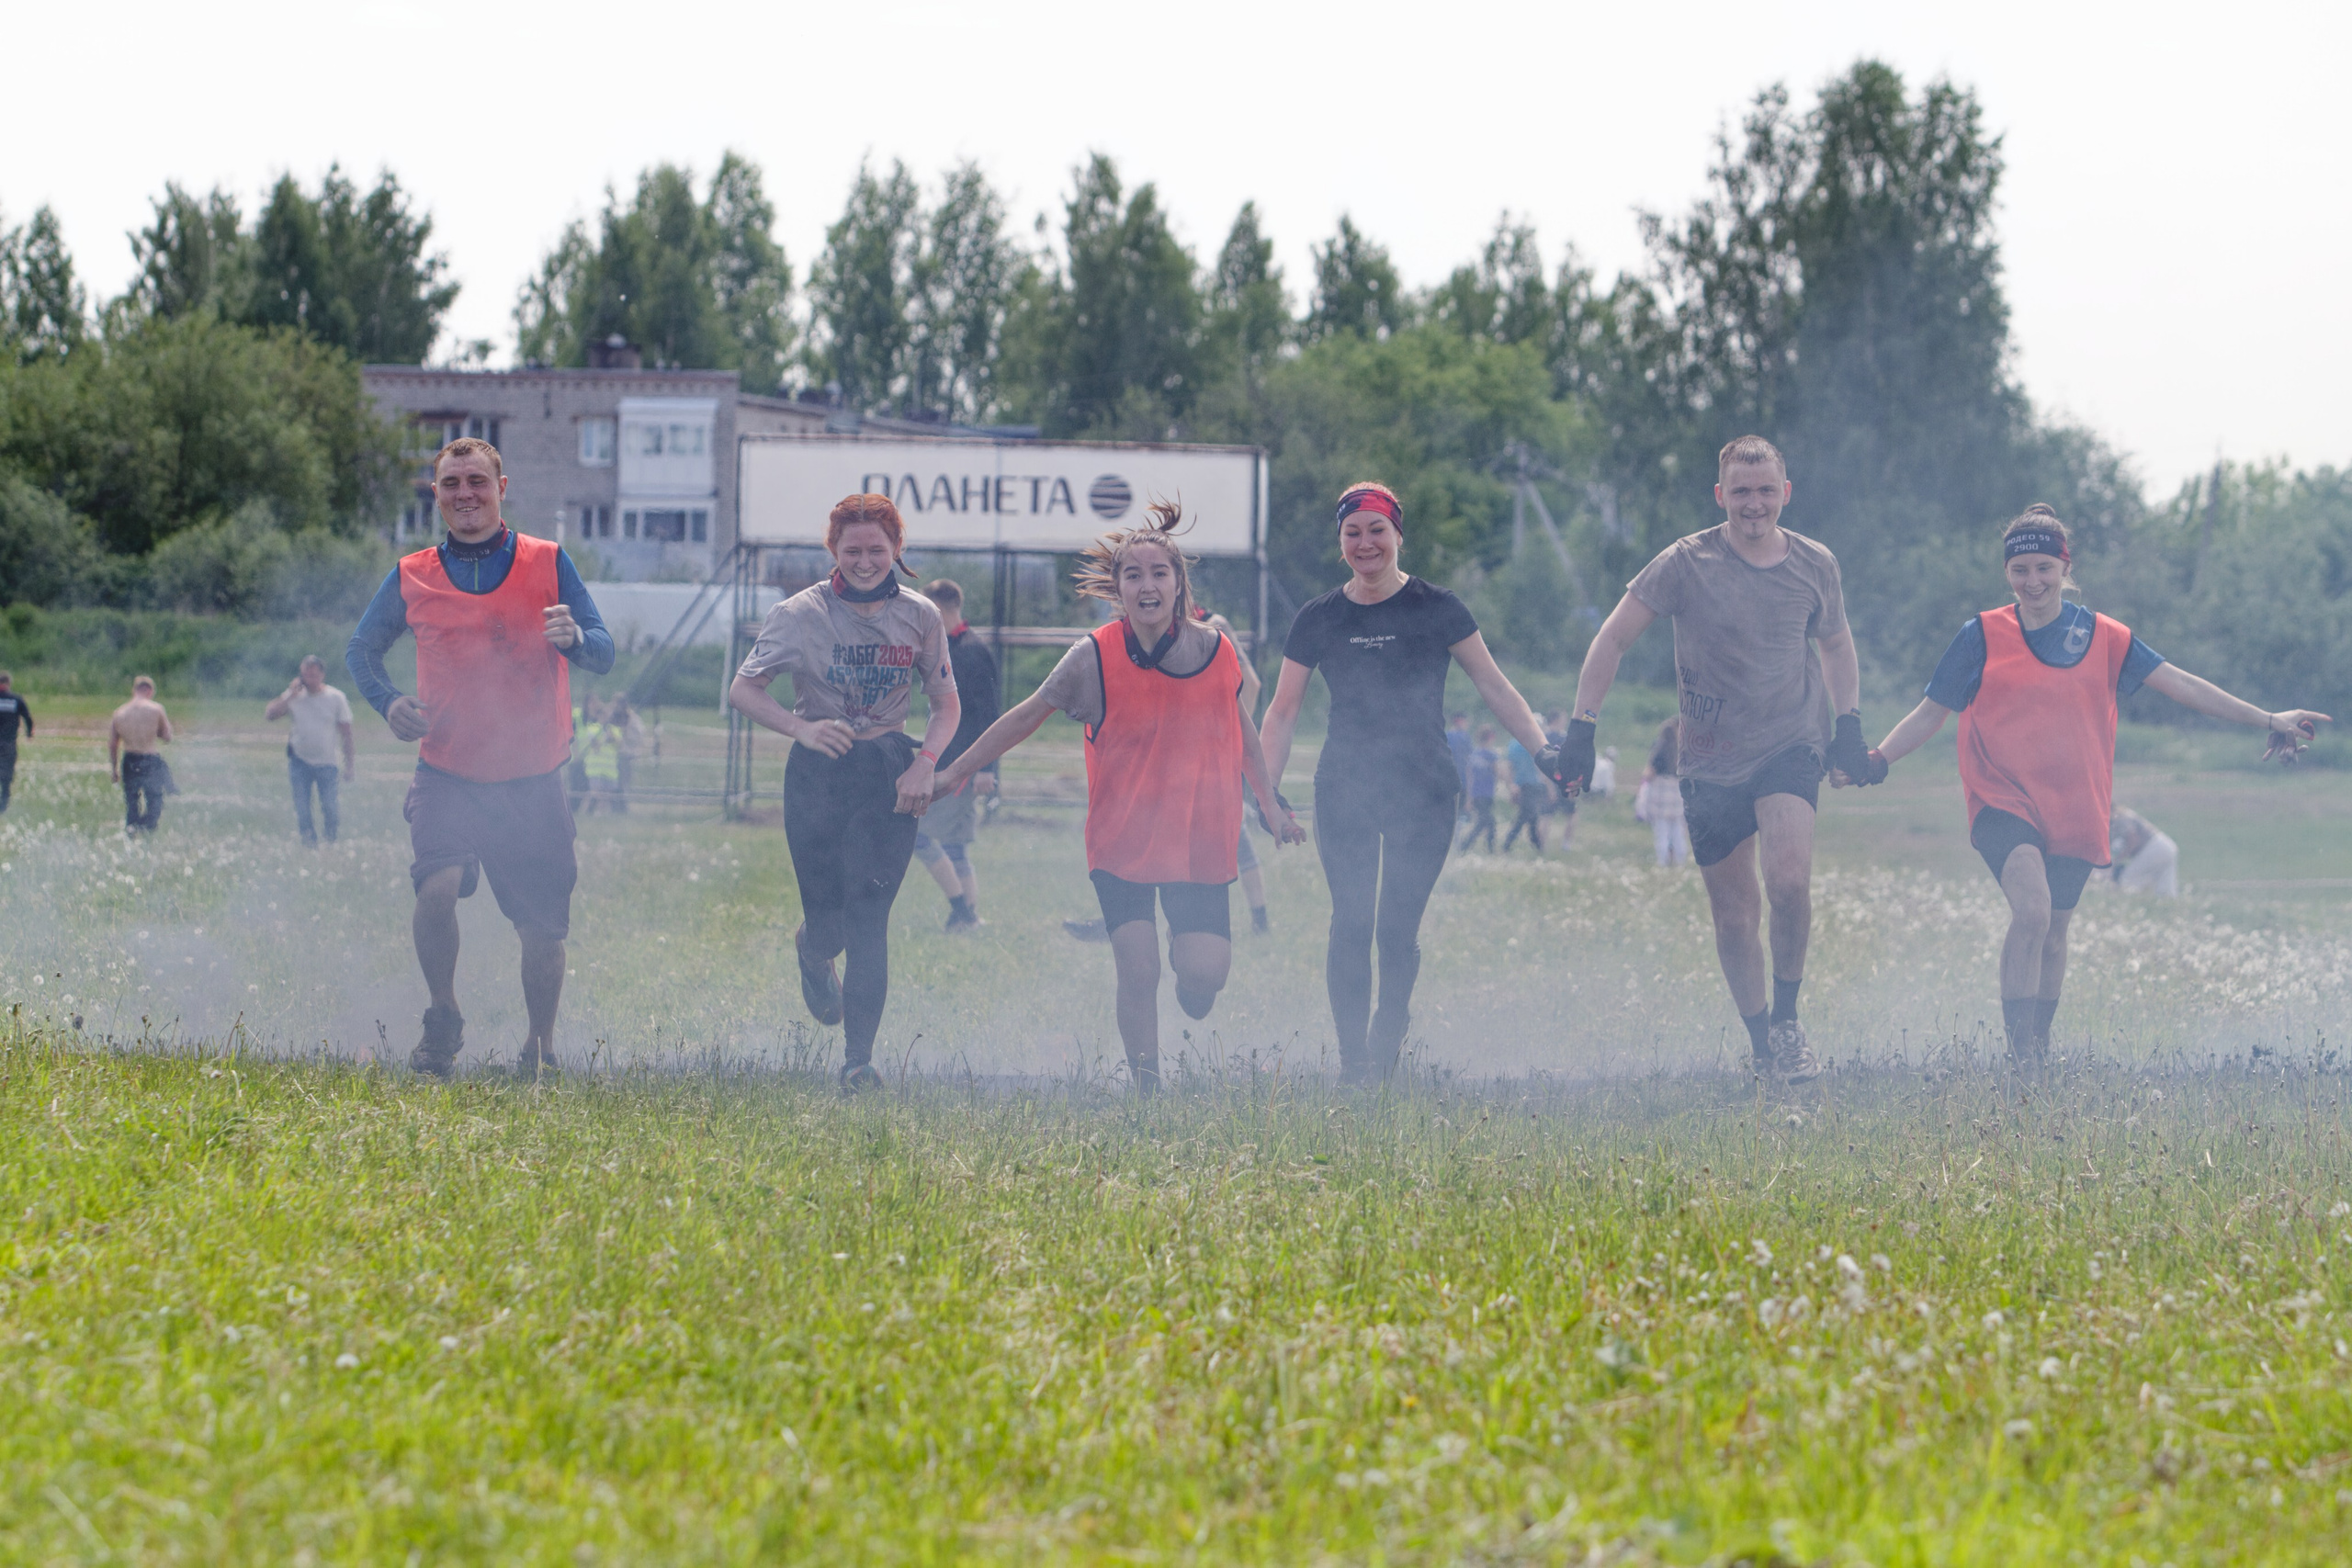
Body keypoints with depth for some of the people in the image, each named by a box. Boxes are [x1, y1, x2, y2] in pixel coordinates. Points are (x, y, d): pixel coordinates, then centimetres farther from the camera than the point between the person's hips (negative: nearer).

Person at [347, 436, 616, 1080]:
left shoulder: (547, 563, 2)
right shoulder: (412, 577, 5)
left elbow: (604, 653, 0)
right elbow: (362, 650, 19)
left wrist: (574, 639, -24)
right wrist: (388, 701, -1)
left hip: (532, 783, 0)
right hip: (448, 777, 0)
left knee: (543, 931, 2)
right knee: (437, 890, -25)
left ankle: (541, 1045, 28)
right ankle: (442, 1019, -2)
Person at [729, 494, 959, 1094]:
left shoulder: (921, 618, 1)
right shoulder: (801, 614, -5)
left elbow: (947, 704, 10)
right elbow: (742, 689, -5)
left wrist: (925, 763, -8)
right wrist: (802, 729, -21)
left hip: (889, 770, 0)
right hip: (819, 770, 0)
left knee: (868, 916, -10)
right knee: (828, 914, 3)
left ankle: (859, 1058, -8)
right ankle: (813, 951, 44)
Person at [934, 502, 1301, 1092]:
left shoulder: (1217, 651, -2)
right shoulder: (1094, 658, -8)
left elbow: (1241, 728, 14)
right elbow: (1026, 716, 3)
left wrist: (1270, 804, 16)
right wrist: (955, 773, 6)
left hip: (1201, 839, 1)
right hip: (1121, 841, -1)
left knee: (1205, 971, -11)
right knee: (1137, 969, -12)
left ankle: (1188, 970, 27)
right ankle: (1145, 1087, 5)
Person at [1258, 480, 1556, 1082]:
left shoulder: (1436, 608, 1)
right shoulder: (1319, 620, 6)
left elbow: (1492, 684, 5)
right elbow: (1282, 711, 9)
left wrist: (1542, 749, -3)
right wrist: (1268, 789, 0)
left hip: (1423, 789, -1)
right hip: (1344, 790, 1)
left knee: (1398, 927, -6)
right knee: (1351, 923, -6)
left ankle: (1391, 1025, 21)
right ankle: (1352, 1057, 1)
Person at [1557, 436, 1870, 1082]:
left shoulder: (1814, 564, 2)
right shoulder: (1687, 562, -8)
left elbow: (1835, 643, 21)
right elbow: (1614, 638, -6)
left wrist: (1849, 723, 8)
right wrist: (1582, 727, -13)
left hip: (1793, 745, 0)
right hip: (1712, 759, 0)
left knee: (1789, 880, -23)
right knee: (1734, 917, 4)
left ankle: (1787, 1020, -3)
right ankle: (1762, 1046, 21)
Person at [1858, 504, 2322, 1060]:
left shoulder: (2103, 638, 5)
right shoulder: (1983, 636, 1)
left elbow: (2179, 684, 4)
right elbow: (1931, 712, 7)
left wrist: (2268, 720, 1)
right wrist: (1877, 759, -7)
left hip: (2075, 810, 3)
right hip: (2004, 800, -3)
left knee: (2052, 933, 9)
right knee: (2032, 910, -25)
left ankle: (2040, 1046, 28)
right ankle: (2018, 1052, -22)